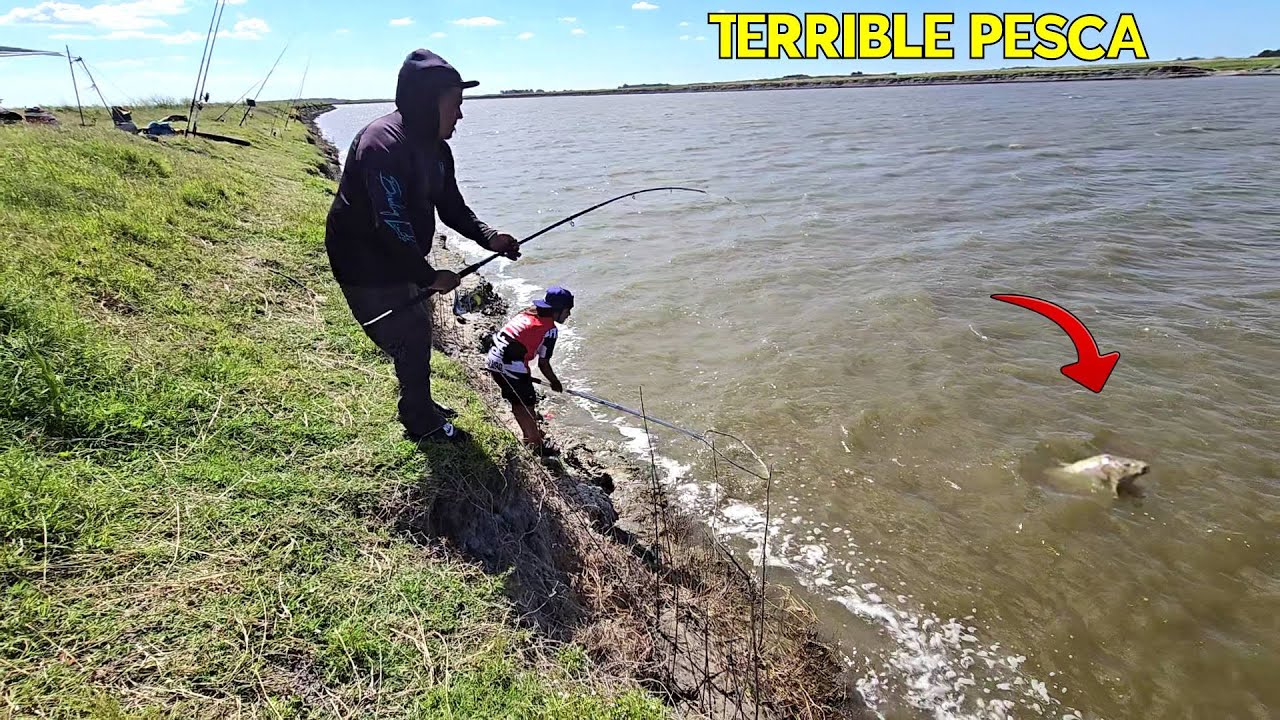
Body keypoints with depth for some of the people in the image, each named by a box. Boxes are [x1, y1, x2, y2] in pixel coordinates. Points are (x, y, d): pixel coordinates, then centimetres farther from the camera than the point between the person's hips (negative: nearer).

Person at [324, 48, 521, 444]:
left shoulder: (435, 146, 2)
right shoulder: (384, 144, -28)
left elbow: (451, 205, 7)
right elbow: (391, 224, -31)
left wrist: (488, 236, -11)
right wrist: (429, 277, -24)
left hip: (398, 259, 10)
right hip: (365, 265, -9)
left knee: (417, 330, 19)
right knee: (410, 337, -2)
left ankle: (420, 406, 39)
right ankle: (421, 423, 16)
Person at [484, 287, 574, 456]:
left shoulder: (526, 313, 14)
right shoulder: (550, 329, -8)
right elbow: (543, 364, -5)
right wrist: (555, 382, 13)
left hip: (492, 360, 8)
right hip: (511, 366, -8)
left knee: (518, 400, 24)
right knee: (528, 403, 8)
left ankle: (529, 435, 40)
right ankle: (536, 444, 19)